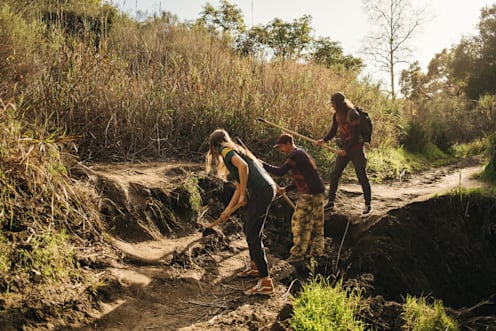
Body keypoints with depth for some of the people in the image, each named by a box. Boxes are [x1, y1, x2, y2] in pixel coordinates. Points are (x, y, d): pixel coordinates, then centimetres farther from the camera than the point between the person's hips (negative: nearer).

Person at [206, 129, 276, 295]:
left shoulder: (225, 150, 0)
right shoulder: (234, 151, 28)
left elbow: (243, 166, -21)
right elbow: (239, 187, 30)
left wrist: (243, 195, -14)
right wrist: (228, 210, 35)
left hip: (261, 191, -10)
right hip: (267, 189, 10)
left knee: (253, 236, -6)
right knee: (247, 227, 25)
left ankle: (265, 283, -5)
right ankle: (254, 266, 40)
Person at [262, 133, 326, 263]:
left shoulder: (295, 155, -13)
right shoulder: (301, 153, 19)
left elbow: (280, 172, -20)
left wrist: (263, 164, -10)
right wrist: (286, 189, 15)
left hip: (310, 193, -10)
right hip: (318, 191, 10)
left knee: (299, 222, -3)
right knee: (317, 222, 15)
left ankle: (298, 253, 3)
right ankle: (317, 250, 23)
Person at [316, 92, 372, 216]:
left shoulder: (353, 114, -17)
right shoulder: (337, 115, 5)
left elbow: (356, 135, -18)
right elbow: (332, 131, 10)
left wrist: (346, 150, -19)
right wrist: (324, 140, -8)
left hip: (355, 149, -7)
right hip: (343, 149, 7)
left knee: (362, 176, -2)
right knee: (334, 175, 5)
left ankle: (368, 205, 8)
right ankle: (331, 202, 14)